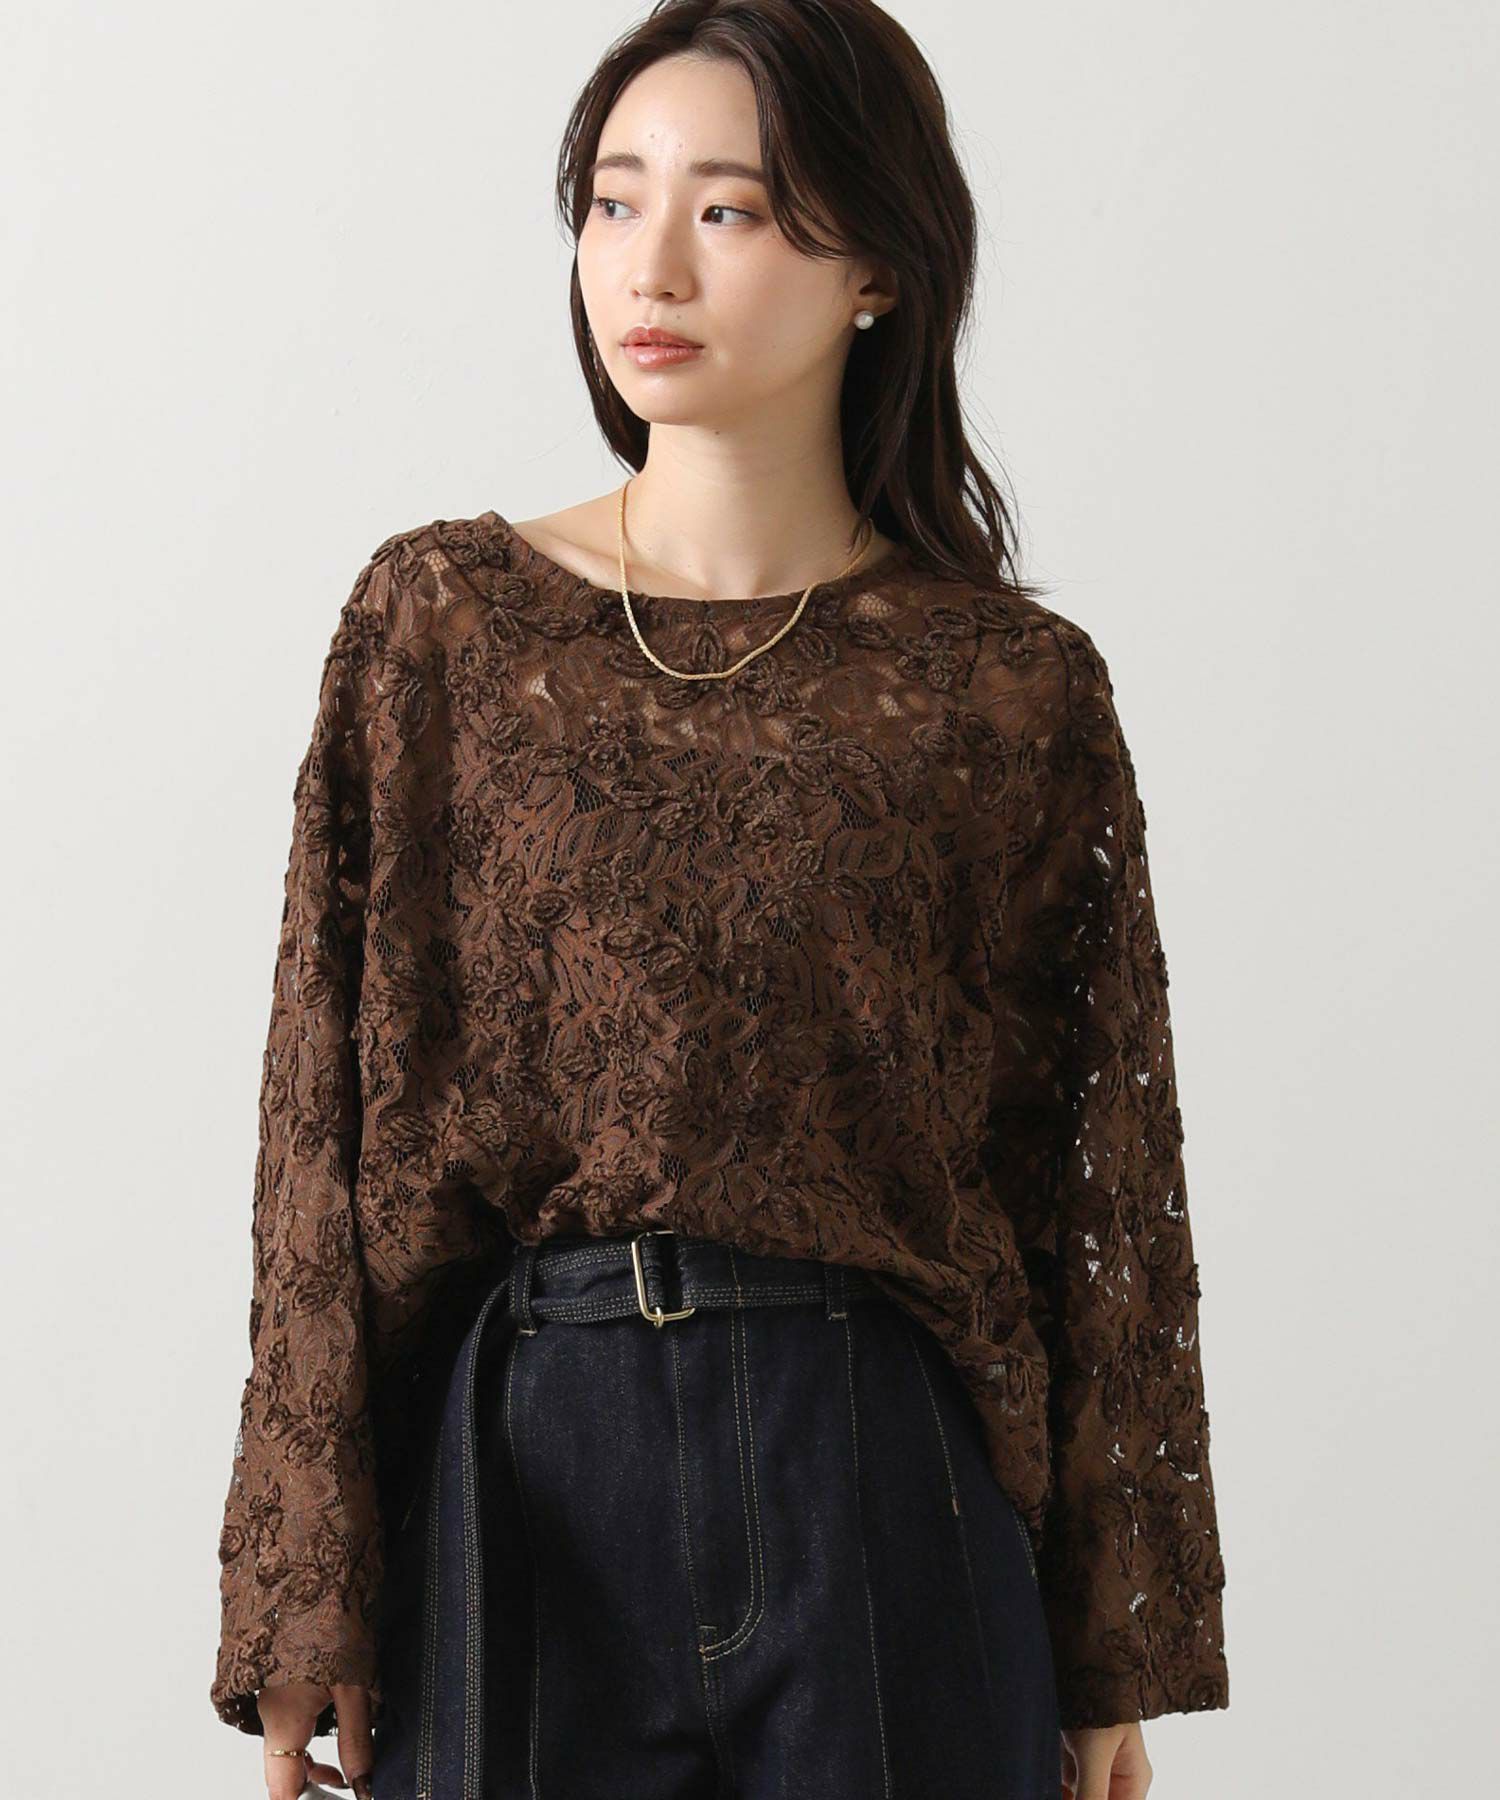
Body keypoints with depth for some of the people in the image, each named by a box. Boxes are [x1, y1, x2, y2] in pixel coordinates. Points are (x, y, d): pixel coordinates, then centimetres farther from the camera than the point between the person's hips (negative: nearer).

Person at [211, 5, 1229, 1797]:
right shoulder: (439, 621, 2)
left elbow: (1105, 1180, 3)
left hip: (880, 1491, 0)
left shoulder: (1012, 687, -1)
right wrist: (306, 1599, -3)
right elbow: (330, 1121, 1)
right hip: (509, 1481, 1)